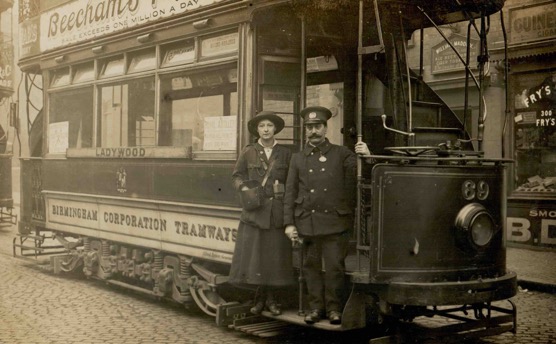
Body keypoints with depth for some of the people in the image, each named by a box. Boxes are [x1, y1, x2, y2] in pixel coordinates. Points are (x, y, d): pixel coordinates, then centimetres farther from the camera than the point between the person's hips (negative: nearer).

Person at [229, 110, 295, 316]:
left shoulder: (285, 154, 9)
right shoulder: (248, 152, 9)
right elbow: (237, 175, 10)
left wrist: (283, 191, -9)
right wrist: (244, 188, -8)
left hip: (277, 212, 0)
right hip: (254, 211, 0)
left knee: (275, 254, 1)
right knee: (253, 253, -2)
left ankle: (271, 298, 14)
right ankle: (260, 296, 12)